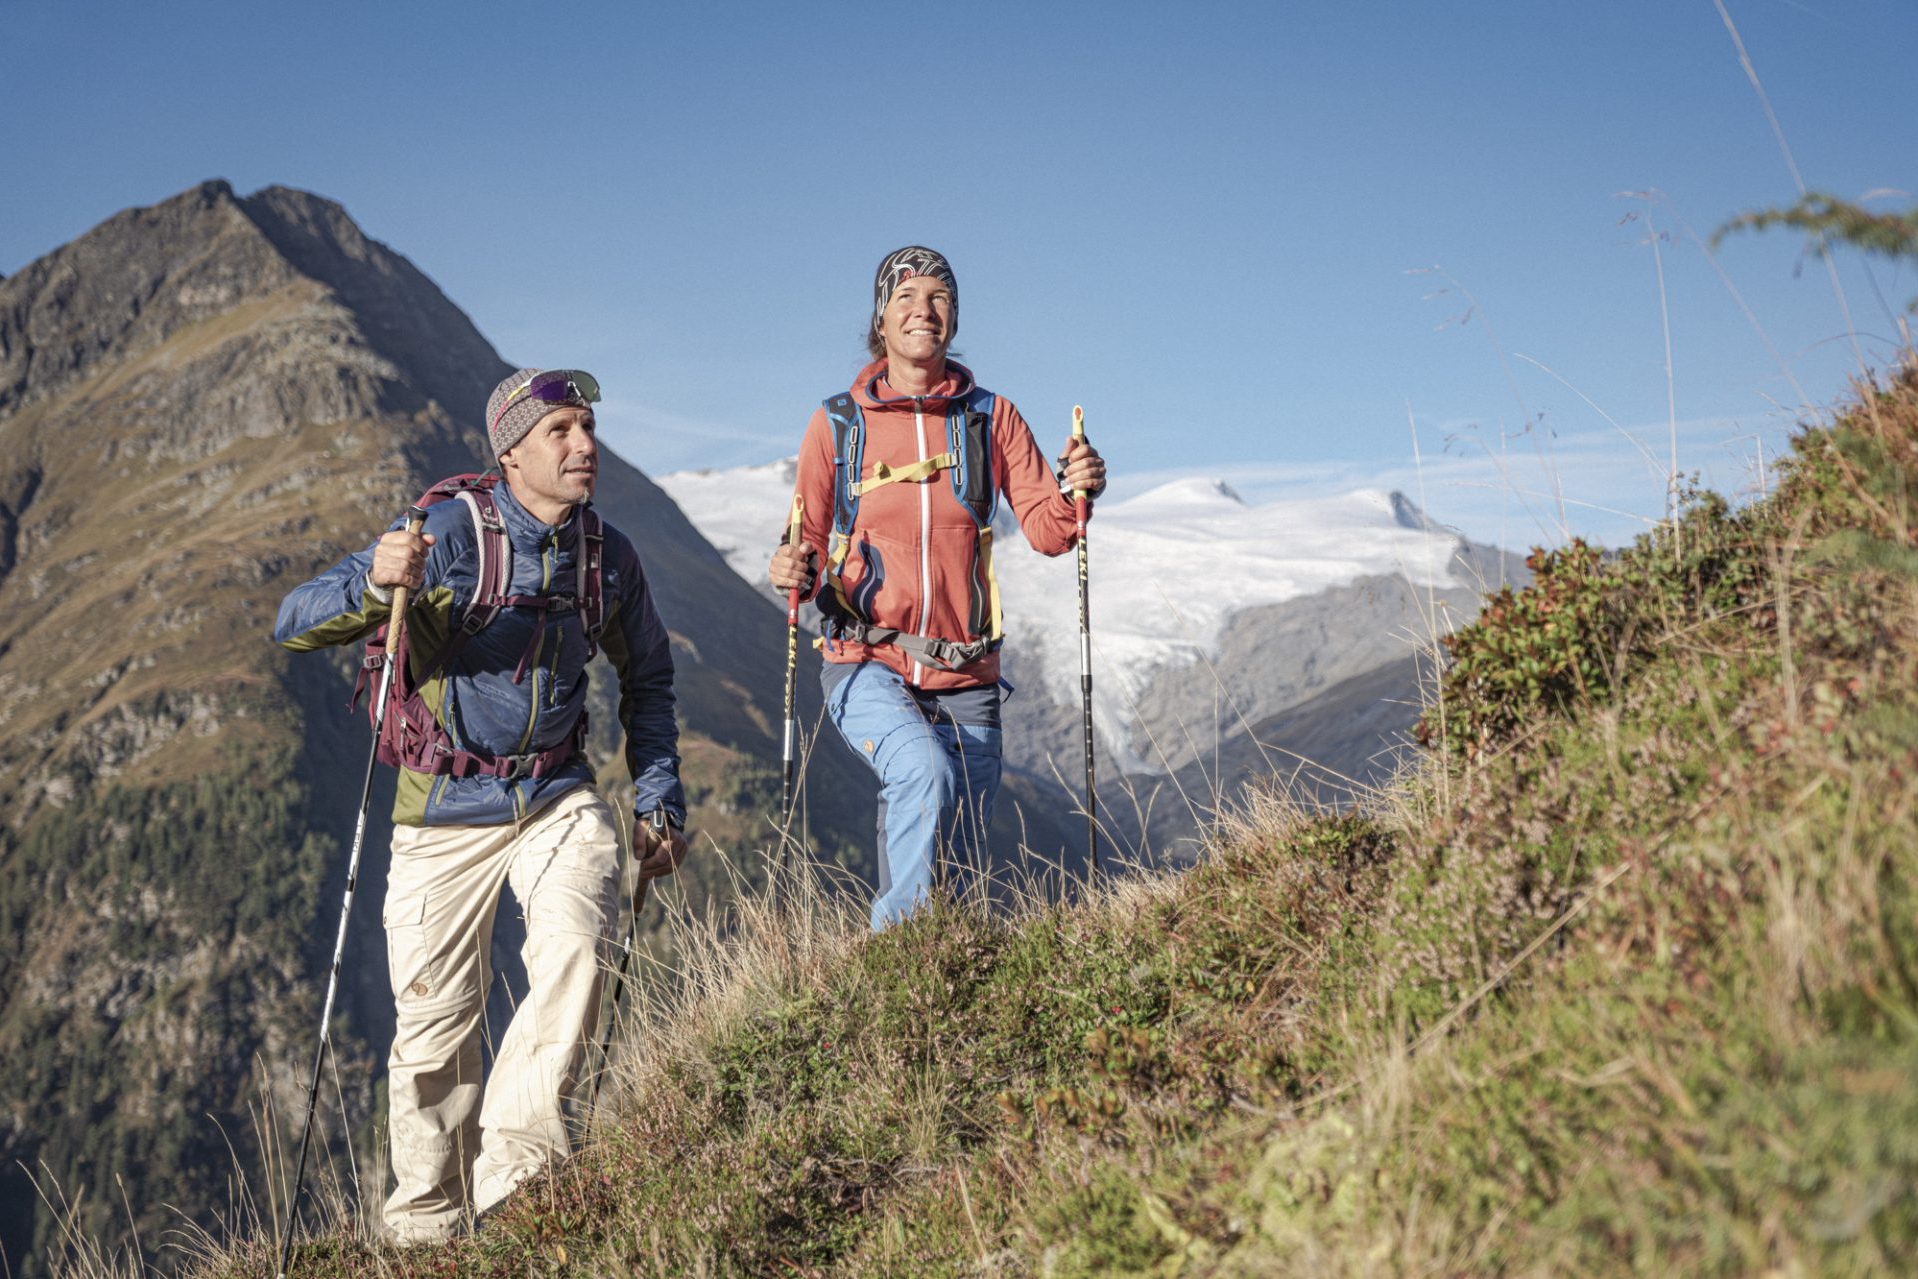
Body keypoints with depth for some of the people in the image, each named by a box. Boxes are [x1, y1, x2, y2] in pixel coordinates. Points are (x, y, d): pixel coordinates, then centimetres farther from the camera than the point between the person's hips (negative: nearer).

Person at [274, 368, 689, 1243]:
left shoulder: (609, 556, 0)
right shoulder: (449, 534, -14)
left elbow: (646, 680, 17)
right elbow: (293, 626, -19)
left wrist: (659, 804, 11)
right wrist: (374, 585, -40)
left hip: (558, 799, 3)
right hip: (446, 810, -3)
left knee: (576, 949, -25)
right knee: (435, 1023, 3)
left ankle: (515, 1163, -20)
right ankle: (428, 1218, 22)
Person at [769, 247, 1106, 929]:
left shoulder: (991, 418, 7)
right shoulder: (838, 424, 3)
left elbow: (1047, 532, 2)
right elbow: (808, 544, 7)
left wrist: (1075, 494, -19)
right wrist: (793, 569, -16)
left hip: (965, 680, 3)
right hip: (867, 667, -2)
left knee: (957, 870, 6)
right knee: (927, 773, -31)